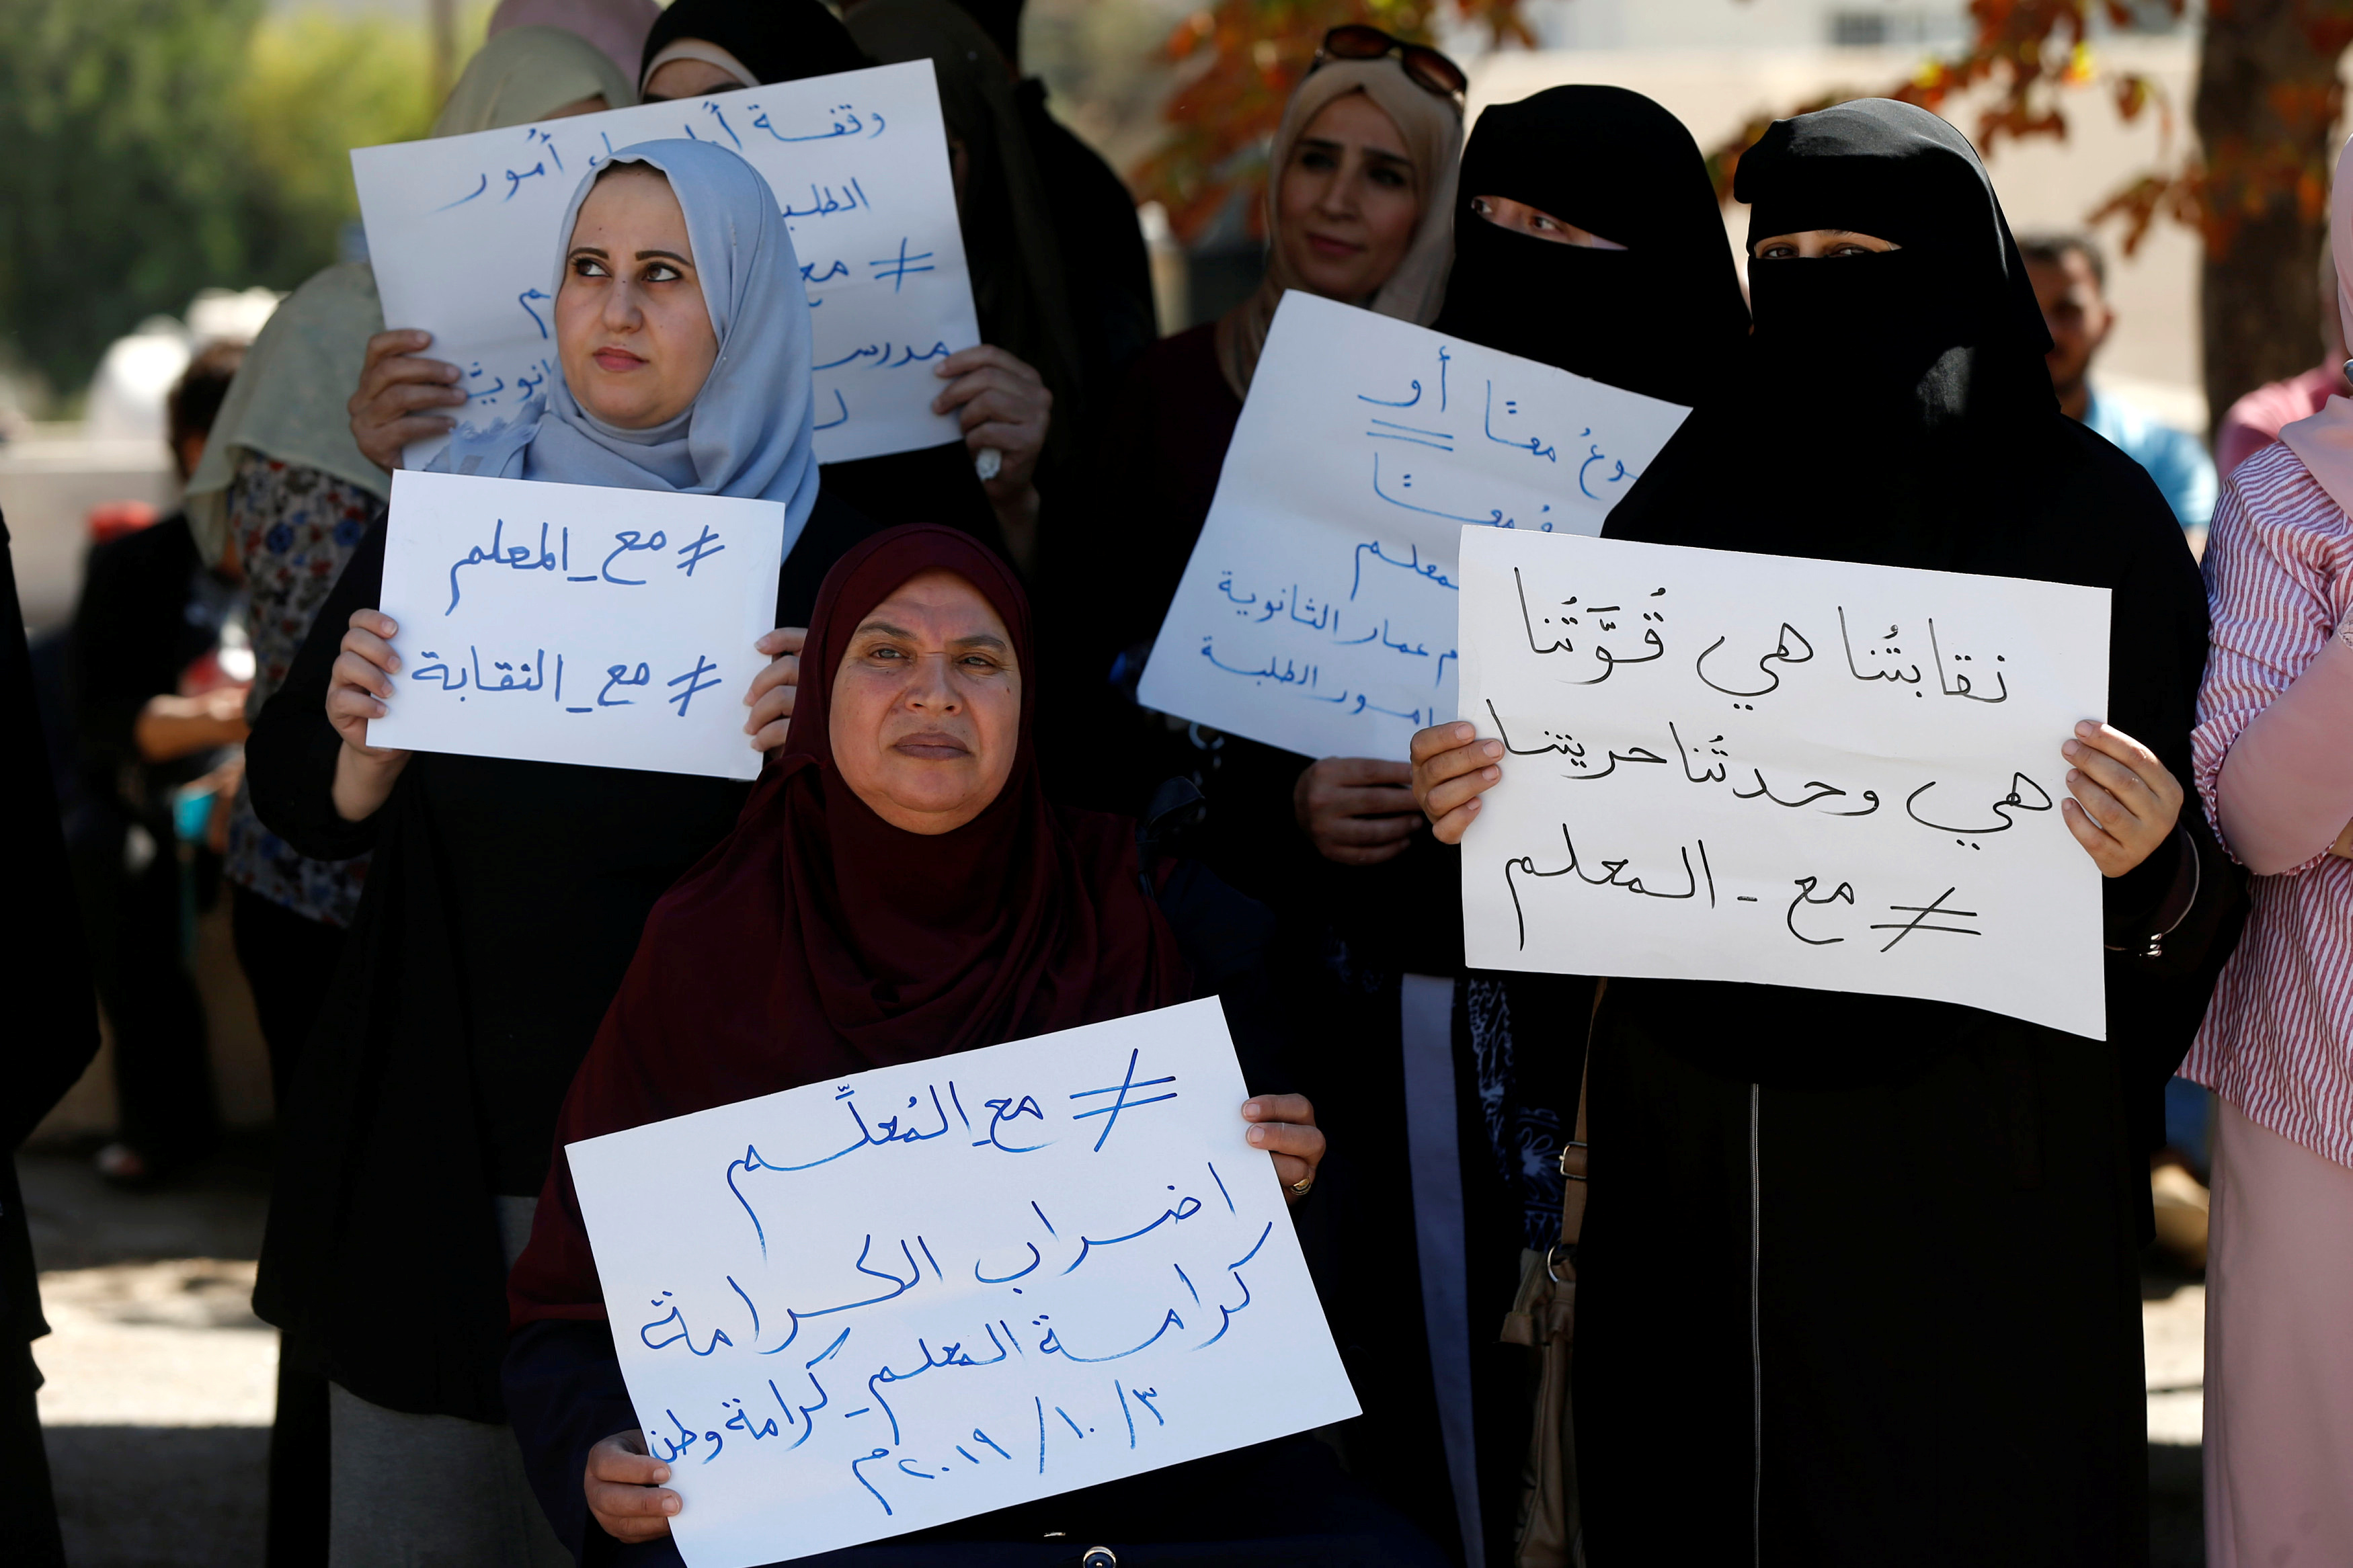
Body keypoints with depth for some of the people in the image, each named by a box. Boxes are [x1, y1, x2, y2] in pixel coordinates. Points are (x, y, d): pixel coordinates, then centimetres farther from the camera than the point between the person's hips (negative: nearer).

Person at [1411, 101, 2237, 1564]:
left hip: (1972, 1164, -3)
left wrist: (2151, 864, -26)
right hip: (1699, 1153, 4)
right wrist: (1483, 798, -8)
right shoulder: (1691, 496, 9)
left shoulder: (2088, 512, -2)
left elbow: (2192, 869, -4)